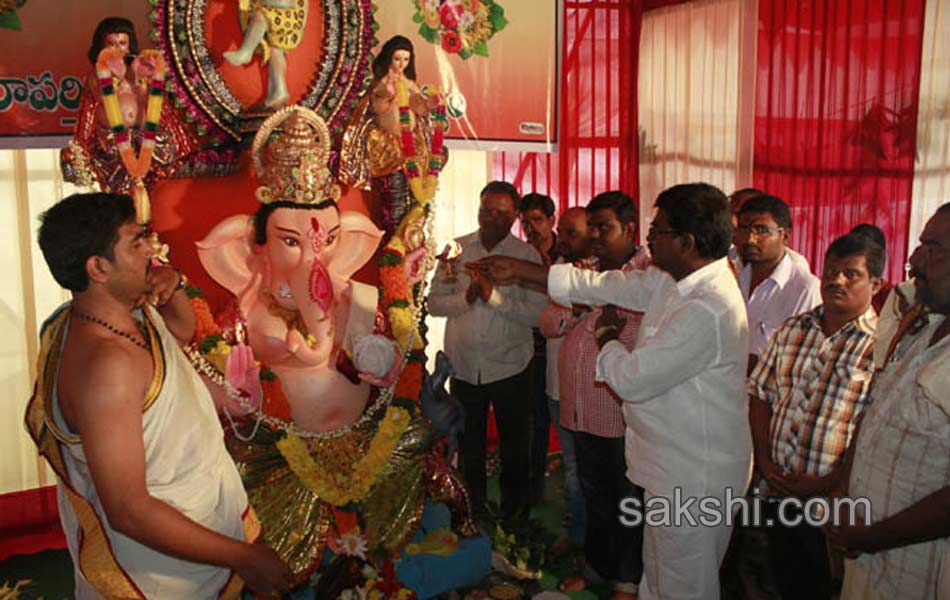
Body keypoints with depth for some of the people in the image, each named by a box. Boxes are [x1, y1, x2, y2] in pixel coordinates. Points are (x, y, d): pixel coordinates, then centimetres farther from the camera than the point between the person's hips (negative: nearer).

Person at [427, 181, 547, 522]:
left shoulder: (527, 255, -6)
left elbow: (538, 314, -16)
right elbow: (434, 303, -2)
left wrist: (494, 296, -24)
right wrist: (466, 297, -19)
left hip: (510, 367, -2)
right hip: (464, 366, 2)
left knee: (515, 445, 14)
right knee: (468, 444, 18)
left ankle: (514, 515, 35)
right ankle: (473, 515, 37)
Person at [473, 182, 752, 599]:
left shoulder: (706, 311, -30)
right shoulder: (672, 282, 2)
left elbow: (631, 379, -25)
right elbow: (599, 285, 9)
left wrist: (607, 337, -4)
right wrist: (518, 271, 11)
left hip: (694, 478, -10)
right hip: (676, 468, 10)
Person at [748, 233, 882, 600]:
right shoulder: (792, 331, 6)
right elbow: (760, 395, 9)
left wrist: (828, 484, -16)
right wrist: (765, 461, -1)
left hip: (834, 504, -4)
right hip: (779, 493, 5)